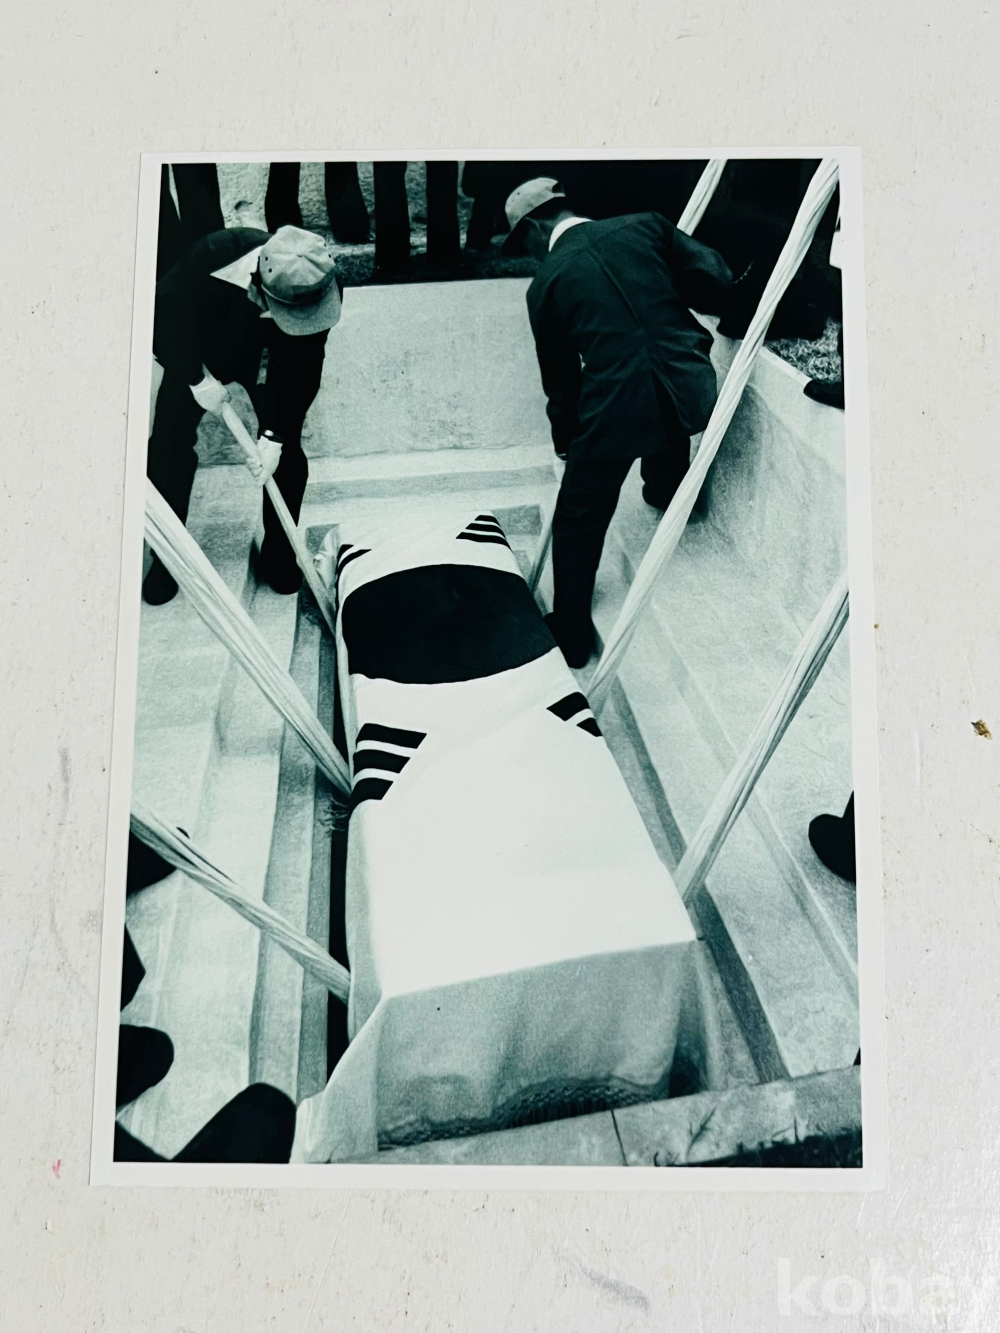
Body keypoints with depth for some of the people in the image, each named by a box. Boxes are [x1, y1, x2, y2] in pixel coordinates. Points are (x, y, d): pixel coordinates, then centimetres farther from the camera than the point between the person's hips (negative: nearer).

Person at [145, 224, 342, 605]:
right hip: (199, 349, 0)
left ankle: (279, 553, 11)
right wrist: (197, 378, -22)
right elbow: (164, 314, -21)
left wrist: (276, 435, -25)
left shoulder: (321, 287, -33)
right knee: (170, 443, -4)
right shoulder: (209, 258, -40)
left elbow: (303, 368, -22)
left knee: (286, 450, -9)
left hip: (269, 356, 1)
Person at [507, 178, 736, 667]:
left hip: (614, 412, -3)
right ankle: (667, 493, 64)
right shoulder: (646, 225, 7)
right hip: (687, 391, 3)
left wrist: (566, 439, 27)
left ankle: (571, 634, 24)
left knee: (578, 524, 16)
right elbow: (716, 281, 2)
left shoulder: (546, 282, 4)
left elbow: (559, 376, 12)